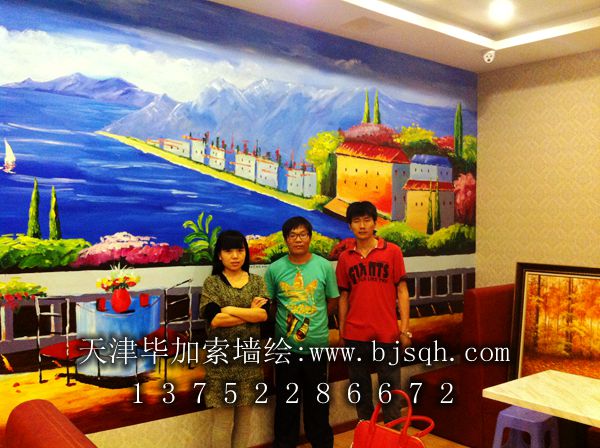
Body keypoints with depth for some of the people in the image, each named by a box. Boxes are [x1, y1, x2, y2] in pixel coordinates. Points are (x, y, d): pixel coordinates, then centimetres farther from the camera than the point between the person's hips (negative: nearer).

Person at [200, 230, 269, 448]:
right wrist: (250, 312, -10)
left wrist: (229, 309, -11)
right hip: (221, 360, -2)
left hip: (249, 358, 3)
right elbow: (214, 320, -14)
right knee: (223, 421, 4)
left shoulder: (257, 281, 6)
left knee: (244, 418, 12)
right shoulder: (211, 283, -1)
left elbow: (264, 314, -9)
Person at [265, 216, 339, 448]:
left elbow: (332, 300, 5)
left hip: (317, 344, 0)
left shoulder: (324, 266, -6)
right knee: (286, 399, 14)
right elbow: (268, 303, 5)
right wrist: (286, 319, 3)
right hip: (285, 345, 0)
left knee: (318, 399, 15)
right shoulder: (274, 269, -5)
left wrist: (314, 321, 5)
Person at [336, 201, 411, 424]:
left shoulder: (392, 251, -1)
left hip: (387, 333, -2)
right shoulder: (345, 257, 5)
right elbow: (344, 296, 9)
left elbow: (401, 291, -1)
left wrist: (405, 329, -4)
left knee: (390, 391, 5)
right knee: (361, 391, 14)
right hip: (355, 335, 3)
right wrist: (341, 333, 9)